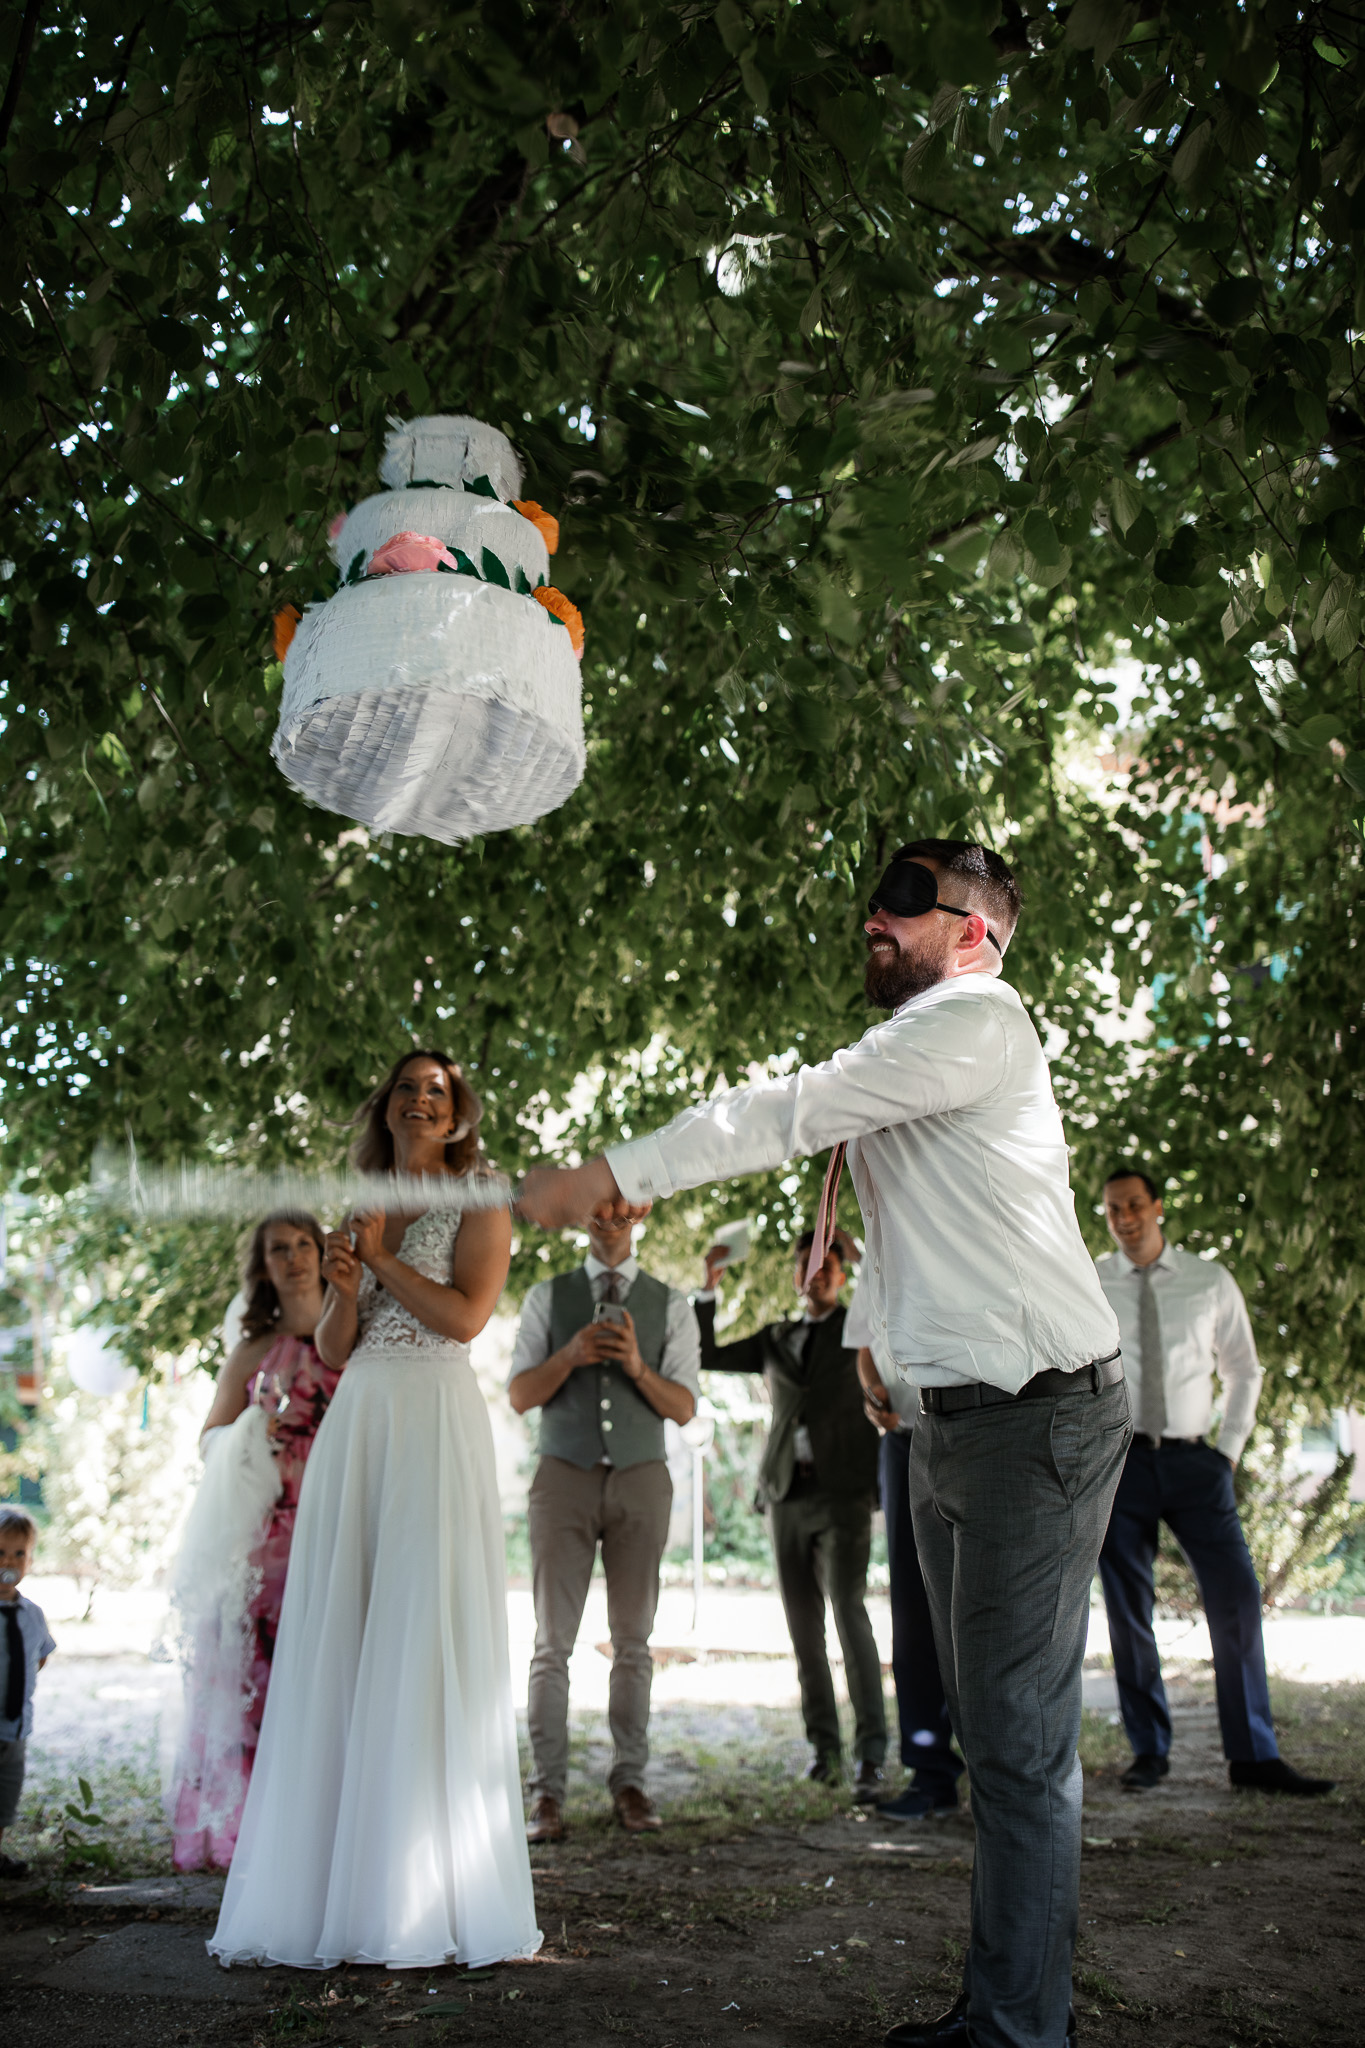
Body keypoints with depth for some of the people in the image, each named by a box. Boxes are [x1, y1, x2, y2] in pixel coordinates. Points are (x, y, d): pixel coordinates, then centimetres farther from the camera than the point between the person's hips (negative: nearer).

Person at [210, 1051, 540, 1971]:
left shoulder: (480, 1198, 6)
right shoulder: (362, 1210, 21)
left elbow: (465, 1315, -8)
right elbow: (333, 1351, 18)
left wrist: (382, 1258, -1)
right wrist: (345, 1290, -2)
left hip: (435, 1419, -5)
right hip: (354, 1423, 5)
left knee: (426, 1639, -8)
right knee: (337, 1644, 0)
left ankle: (430, 1899, -2)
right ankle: (334, 1882, 5)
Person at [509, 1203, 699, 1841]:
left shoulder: (670, 1305, 6)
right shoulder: (548, 1298, 7)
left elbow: (684, 1407, 2)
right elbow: (520, 1395, 2)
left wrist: (639, 1367, -16)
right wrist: (570, 1356, -16)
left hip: (640, 1479, 1)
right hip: (564, 1477, 0)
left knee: (632, 1640, 4)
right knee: (553, 1640, -3)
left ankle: (630, 1783, 11)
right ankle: (547, 1792, 1)